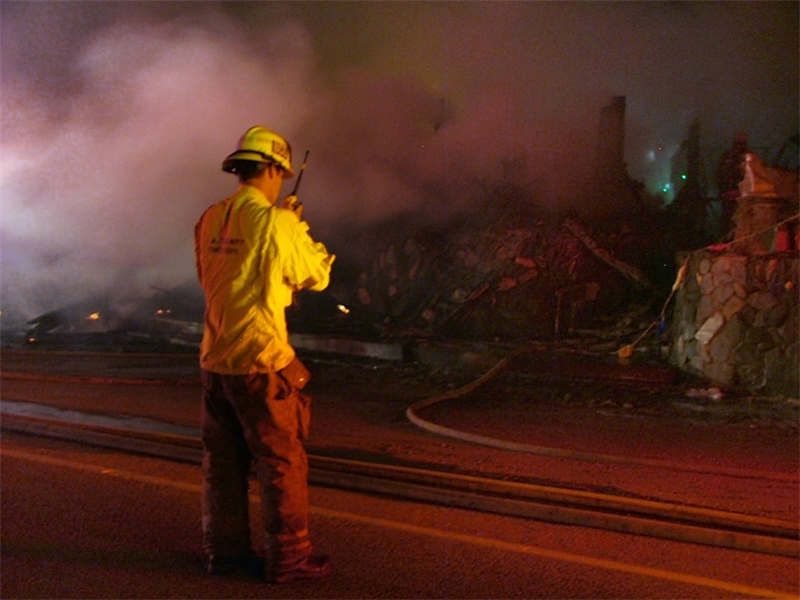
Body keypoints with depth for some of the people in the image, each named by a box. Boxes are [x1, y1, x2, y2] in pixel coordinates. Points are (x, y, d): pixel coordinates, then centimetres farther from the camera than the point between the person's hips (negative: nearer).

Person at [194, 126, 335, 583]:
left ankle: (225, 551, 23)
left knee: (224, 461, 14)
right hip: (259, 359, -7)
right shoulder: (274, 221, -12)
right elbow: (317, 275, -1)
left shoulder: (210, 220, 8)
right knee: (283, 461, 2)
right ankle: (289, 558, 8)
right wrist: (299, 227, 14)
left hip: (215, 358, 7)